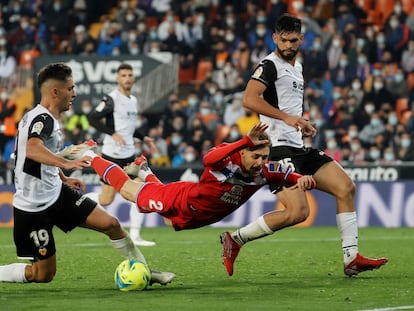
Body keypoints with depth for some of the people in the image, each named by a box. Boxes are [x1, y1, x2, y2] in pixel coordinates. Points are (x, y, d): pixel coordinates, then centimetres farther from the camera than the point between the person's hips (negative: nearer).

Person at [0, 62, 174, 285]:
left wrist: (63, 179, 26)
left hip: (56, 192, 9)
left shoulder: (48, 119, 9)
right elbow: (32, 150, -44)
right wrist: (66, 164, -57)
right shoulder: (42, 119, -22)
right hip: (33, 206, -9)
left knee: (111, 224, 0)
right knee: (43, 274, -4)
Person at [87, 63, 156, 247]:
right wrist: (113, 133, -27)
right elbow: (92, 118, -19)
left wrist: (143, 138, 15)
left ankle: (135, 236, 1)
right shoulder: (112, 99, -13)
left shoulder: (133, 100, 13)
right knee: (106, 200, -3)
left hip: (129, 155, 7)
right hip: (112, 155, -7)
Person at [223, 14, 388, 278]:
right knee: (298, 212, -21)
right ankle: (235, 239, -8)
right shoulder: (270, 65, -8)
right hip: (279, 148, -9)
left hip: (299, 148, 9)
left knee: (346, 188, 2)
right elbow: (250, 99, -24)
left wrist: (302, 124, 16)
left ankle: (352, 258, 4)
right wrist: (286, 117, -29)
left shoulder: (297, 67, 21)